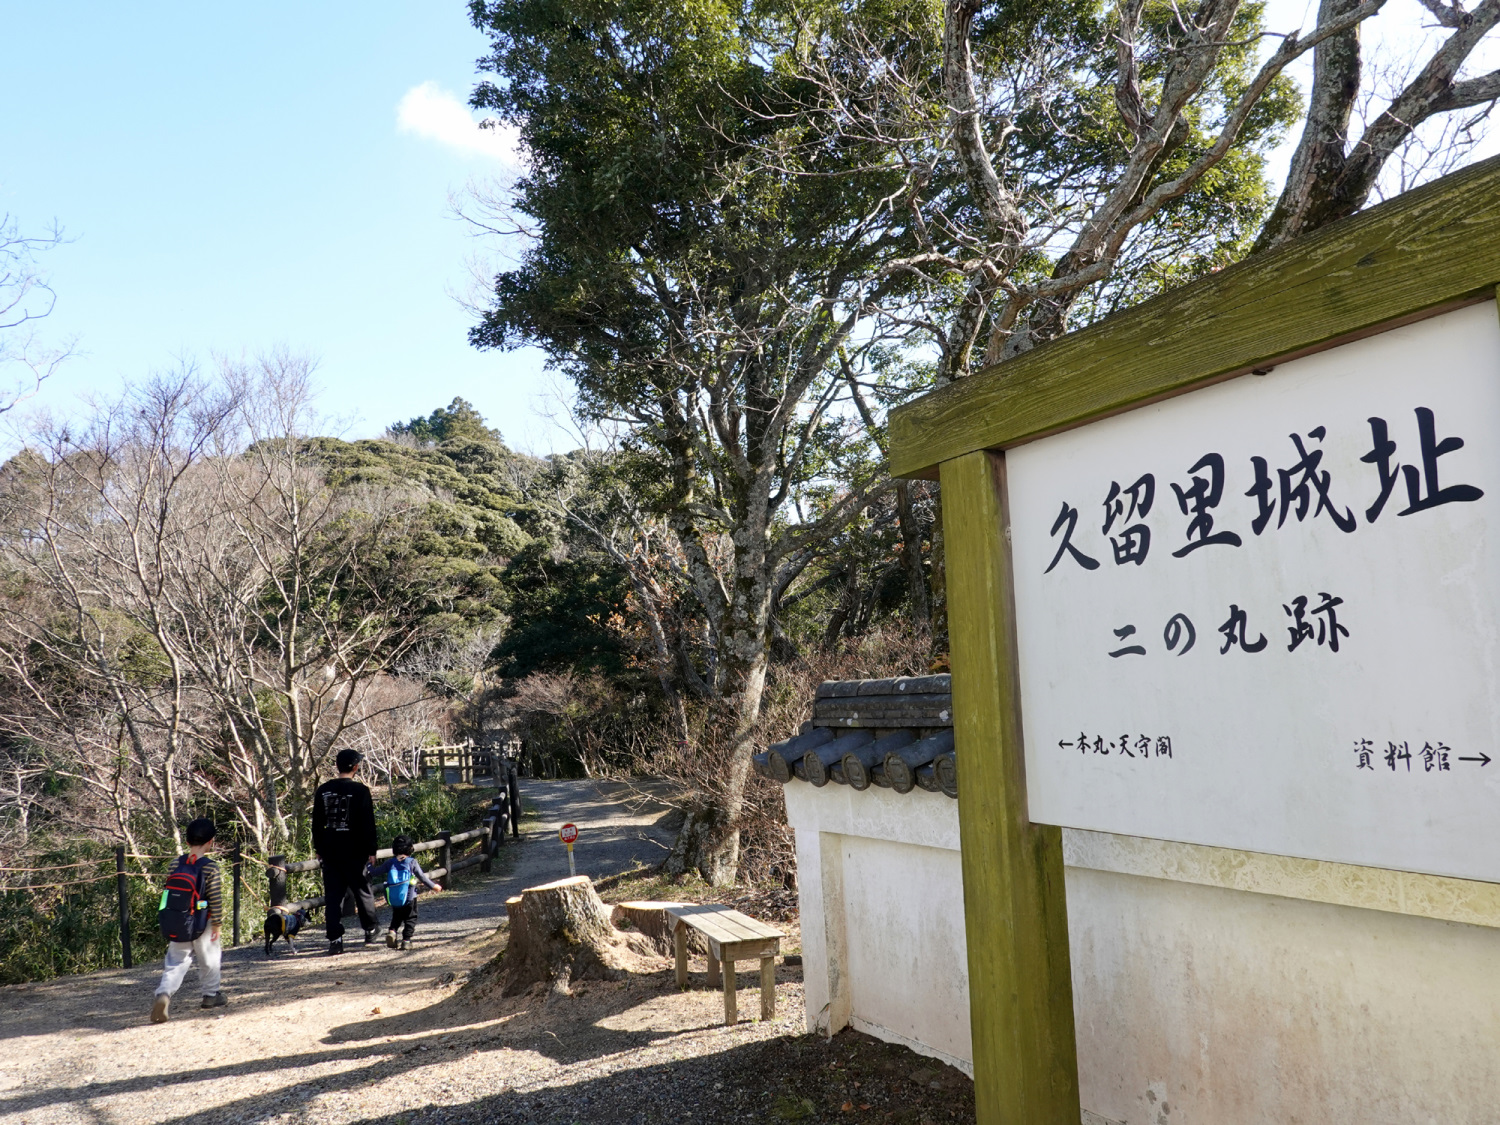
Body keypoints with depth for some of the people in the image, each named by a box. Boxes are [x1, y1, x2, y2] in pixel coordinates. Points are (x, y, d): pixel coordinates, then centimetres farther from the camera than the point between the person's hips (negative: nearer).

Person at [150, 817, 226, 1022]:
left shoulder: (176, 864, 1)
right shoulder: (210, 867, -14)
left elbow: (169, 892, 8)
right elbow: (216, 898, -14)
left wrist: (172, 920, 19)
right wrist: (216, 924, -4)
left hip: (176, 925, 4)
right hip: (201, 925, -4)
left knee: (176, 962, 9)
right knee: (209, 959, 15)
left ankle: (164, 994, -13)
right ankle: (211, 995, 28)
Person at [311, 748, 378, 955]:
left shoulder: (323, 790, 4)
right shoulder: (360, 791, -10)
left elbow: (317, 823, 9)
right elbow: (368, 824, -9)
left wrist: (318, 848, 17)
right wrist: (371, 850, -2)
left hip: (330, 851, 3)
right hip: (355, 851, -3)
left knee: (332, 895, 5)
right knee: (362, 891, 11)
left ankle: (335, 939, 1)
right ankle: (370, 932, 24)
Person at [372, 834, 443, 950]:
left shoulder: (390, 862, 0)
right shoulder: (412, 862, -7)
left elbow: (376, 873, 5)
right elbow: (422, 878, -5)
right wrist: (433, 886, 7)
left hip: (393, 900, 3)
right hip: (409, 898, -3)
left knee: (396, 917, 22)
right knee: (410, 918, 10)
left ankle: (392, 931, -3)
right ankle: (406, 940, 1)